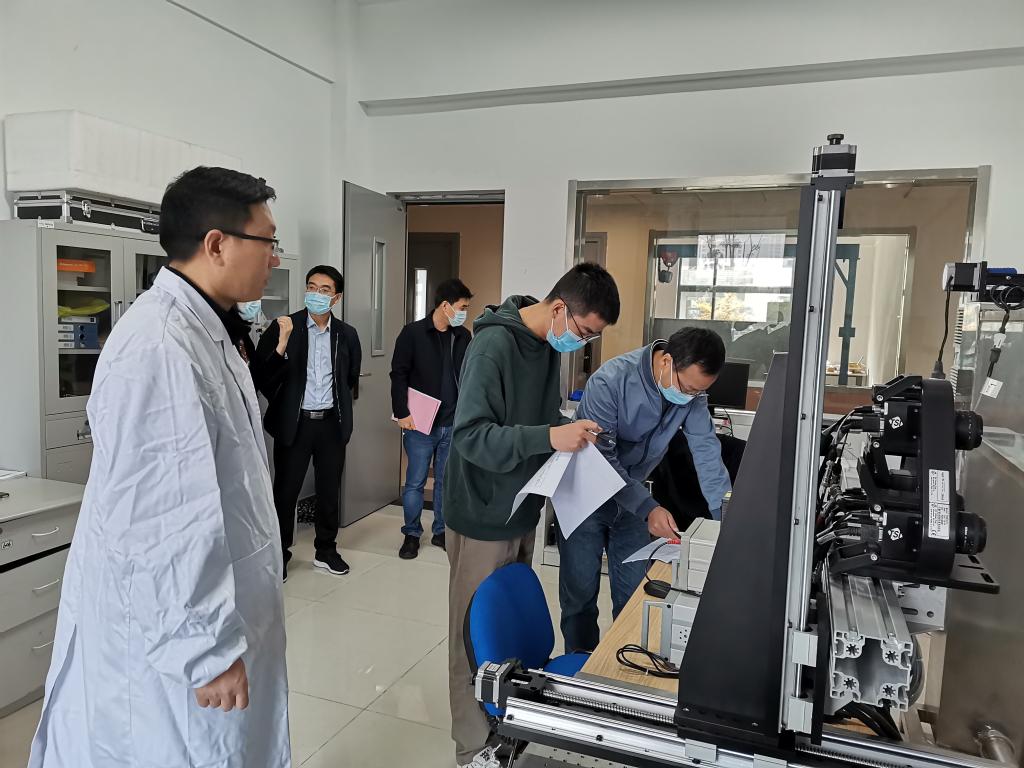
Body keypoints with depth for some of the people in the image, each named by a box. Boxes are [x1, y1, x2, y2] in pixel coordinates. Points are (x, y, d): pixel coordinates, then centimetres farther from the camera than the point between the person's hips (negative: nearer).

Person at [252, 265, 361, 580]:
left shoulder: (347, 334, 4)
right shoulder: (284, 327, -7)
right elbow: (260, 376, -14)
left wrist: (342, 408, 12)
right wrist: (282, 344, -27)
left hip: (331, 424, 3)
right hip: (294, 423, -3)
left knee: (329, 490, 13)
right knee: (285, 491, 5)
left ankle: (325, 550, 29)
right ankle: (278, 555, 21)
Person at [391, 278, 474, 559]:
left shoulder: (464, 337, 6)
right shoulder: (413, 333, -6)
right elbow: (399, 375, -7)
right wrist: (402, 413, -12)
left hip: (453, 424, 4)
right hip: (420, 423, -4)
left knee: (447, 481, 12)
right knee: (415, 481, 5)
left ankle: (441, 531, 26)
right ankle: (412, 534, 20)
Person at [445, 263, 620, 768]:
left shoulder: (550, 344, 3)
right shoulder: (494, 344, -22)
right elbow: (470, 435, -26)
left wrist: (571, 432, -4)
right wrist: (550, 438, -34)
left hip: (523, 512, 8)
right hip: (484, 518, -8)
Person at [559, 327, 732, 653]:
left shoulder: (692, 385, -11)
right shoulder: (610, 381, -29)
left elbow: (706, 449, -12)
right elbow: (601, 458, -28)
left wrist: (728, 518, -20)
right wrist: (647, 509, -36)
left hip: (634, 494, 5)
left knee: (635, 595, 11)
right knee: (580, 593, 5)